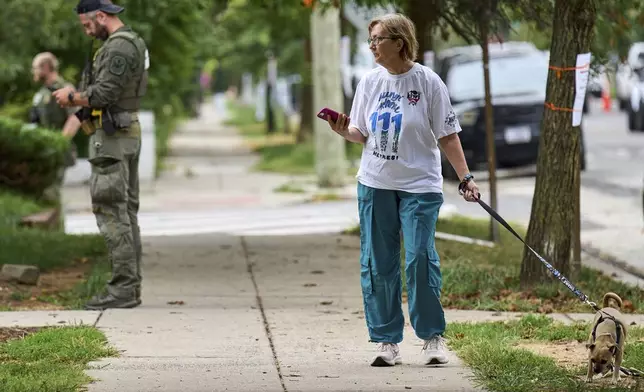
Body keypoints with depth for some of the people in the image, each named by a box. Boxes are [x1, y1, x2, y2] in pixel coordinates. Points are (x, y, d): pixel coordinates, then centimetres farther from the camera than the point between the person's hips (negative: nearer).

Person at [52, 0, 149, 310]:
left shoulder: (119, 46, -17)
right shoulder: (131, 43, 17)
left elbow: (103, 93, -22)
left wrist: (72, 97, -6)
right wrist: (77, 96, 13)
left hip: (111, 138, -11)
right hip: (126, 134, 11)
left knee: (110, 211, -10)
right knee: (125, 211, 9)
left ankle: (122, 288, -12)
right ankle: (130, 287, 10)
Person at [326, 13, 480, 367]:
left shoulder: (428, 82, -6)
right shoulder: (370, 81, 5)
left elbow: (447, 136, -3)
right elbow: (362, 134, 12)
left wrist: (465, 178, -8)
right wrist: (344, 131, -10)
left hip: (419, 184, -4)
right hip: (375, 184, 4)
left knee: (420, 258, -11)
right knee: (377, 264, 3)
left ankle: (432, 337, 1)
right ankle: (386, 340, 10)